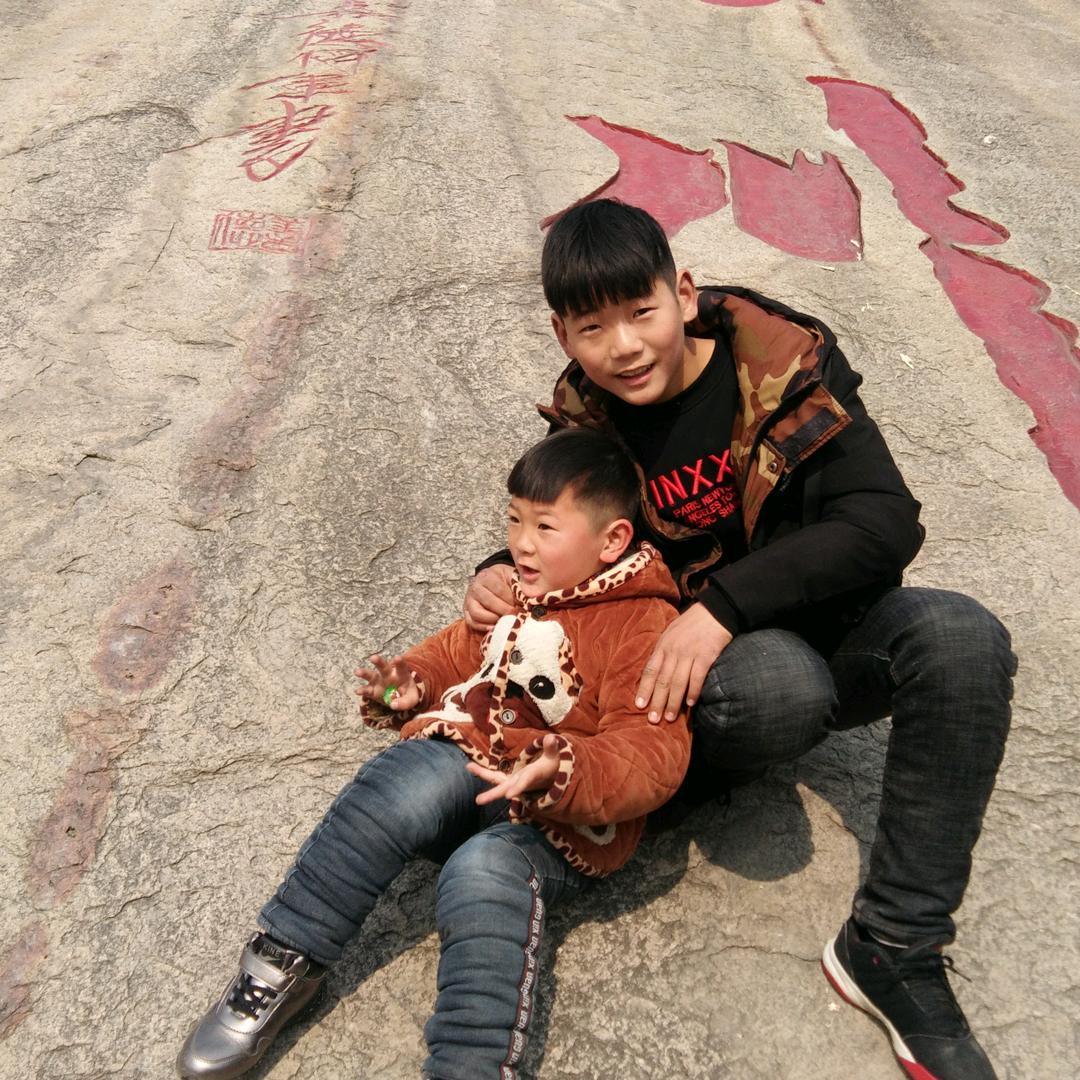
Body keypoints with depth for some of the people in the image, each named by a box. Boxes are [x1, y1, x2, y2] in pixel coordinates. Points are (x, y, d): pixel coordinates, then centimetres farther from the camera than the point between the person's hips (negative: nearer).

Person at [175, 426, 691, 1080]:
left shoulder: (645, 625, -9)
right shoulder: (515, 591, 14)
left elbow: (652, 755, -19)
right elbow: (457, 652, 30)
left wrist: (561, 773, -37)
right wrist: (412, 688, 7)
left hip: (565, 817, -5)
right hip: (467, 769, 5)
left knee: (484, 871, -35)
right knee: (404, 784, -27)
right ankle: (285, 960, -20)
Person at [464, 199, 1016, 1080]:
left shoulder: (787, 364, -13)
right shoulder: (587, 422, -4)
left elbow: (886, 523, -21)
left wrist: (726, 602, -31)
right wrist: (504, 572, -10)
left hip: (826, 628, 1)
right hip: (709, 673, -1)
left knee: (960, 637, -32)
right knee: (780, 682, -38)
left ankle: (893, 947, -20)